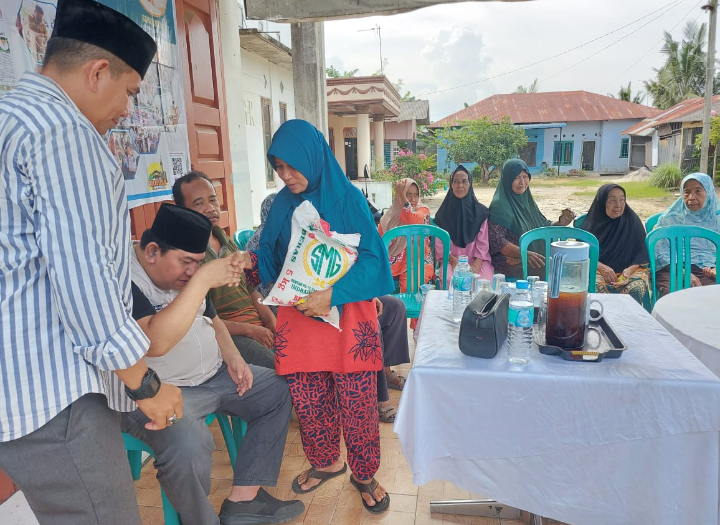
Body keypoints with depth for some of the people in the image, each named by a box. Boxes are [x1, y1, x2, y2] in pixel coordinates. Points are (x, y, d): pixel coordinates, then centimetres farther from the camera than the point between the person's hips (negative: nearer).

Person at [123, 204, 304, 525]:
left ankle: (243, 498, 5)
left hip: (213, 375, 9)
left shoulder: (182, 273, 7)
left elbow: (210, 318, 19)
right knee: (188, 446, -37)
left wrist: (232, 356, 2)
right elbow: (155, 342, -36)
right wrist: (203, 279, -34)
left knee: (278, 391, 7)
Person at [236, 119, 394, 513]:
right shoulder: (282, 204, 7)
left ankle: (364, 474, 28)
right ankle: (326, 462, 37)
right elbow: (274, 258, 12)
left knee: (356, 404, 2)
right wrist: (252, 261, -11)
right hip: (298, 315, 4)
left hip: (347, 314, -4)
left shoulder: (347, 198, -7)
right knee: (307, 403, 9)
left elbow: (371, 258, -12)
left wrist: (332, 295, -25)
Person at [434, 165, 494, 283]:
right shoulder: (444, 212, 7)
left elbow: (483, 243, 1)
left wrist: (476, 265, -14)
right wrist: (453, 261, -13)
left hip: (477, 261, 1)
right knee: (449, 280, -32)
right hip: (451, 261, 0)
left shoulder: (481, 211, 5)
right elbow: (440, 243, 3)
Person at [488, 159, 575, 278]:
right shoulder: (499, 205, -10)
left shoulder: (527, 200, 13)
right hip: (510, 260, -7)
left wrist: (560, 223, -1)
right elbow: (495, 240, -18)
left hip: (534, 258, 7)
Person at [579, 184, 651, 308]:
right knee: (596, 286, -34)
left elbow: (641, 252, 4)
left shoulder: (632, 221, 7)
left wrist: (630, 270, -14)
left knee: (637, 288, -30)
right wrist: (602, 268, -16)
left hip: (630, 269, 1)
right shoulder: (593, 222, 4)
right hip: (597, 269, -1)